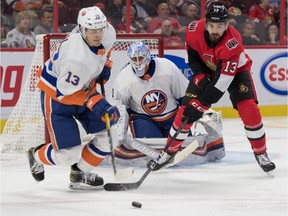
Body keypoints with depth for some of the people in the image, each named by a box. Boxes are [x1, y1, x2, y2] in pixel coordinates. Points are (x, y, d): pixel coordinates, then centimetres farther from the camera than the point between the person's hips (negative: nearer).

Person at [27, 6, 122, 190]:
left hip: (84, 90, 8)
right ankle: (37, 157, 26)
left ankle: (80, 174, 18)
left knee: (109, 135, -2)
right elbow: (66, 92, -31)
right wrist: (96, 102, -34)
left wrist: (105, 65, 1)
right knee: (69, 154, -8)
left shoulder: (108, 33, -16)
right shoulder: (78, 59, -39)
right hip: (56, 94, -8)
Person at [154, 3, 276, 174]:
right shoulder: (194, 30, -28)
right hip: (206, 70, 3)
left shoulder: (233, 43, -40)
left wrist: (200, 105, -38)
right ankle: (169, 151, 10)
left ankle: (261, 154, -4)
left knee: (249, 109, -20)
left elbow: (222, 80, -38)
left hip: (235, 70, -3)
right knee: (186, 109, -6)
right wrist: (200, 76, -19)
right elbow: (192, 54, -5)